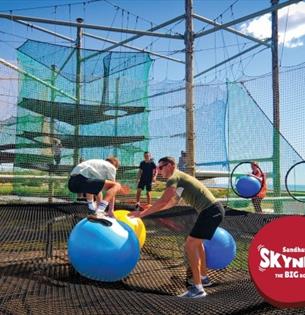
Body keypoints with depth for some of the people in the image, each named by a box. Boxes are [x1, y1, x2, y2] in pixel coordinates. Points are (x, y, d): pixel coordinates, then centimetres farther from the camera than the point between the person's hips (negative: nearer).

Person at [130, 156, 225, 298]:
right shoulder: (180, 178, 23)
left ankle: (198, 288, -5)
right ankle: (203, 277, 34)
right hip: (214, 209, 10)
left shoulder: (174, 178, -8)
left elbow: (163, 201, -20)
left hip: (210, 211, -10)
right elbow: (173, 202, 32)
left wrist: (142, 213, -12)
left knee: (190, 245, -8)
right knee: (196, 242, 25)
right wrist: (152, 208, 30)